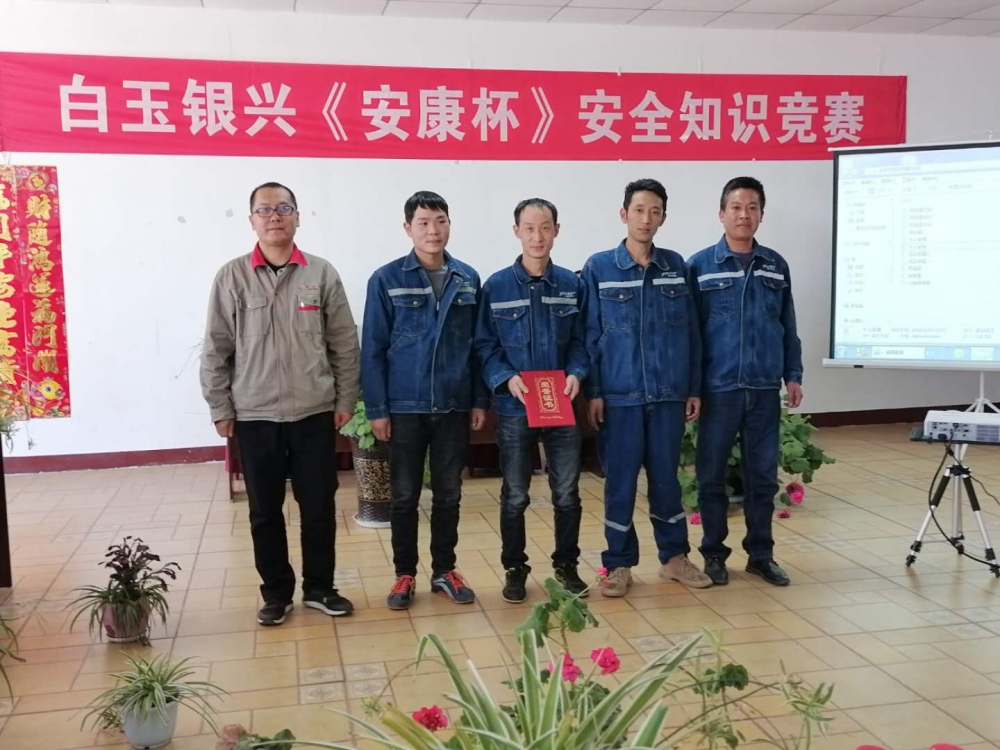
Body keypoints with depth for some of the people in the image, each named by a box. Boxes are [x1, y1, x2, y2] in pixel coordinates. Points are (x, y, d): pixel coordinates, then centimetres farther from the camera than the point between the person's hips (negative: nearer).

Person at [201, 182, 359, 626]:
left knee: (319, 506, 9)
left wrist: (345, 400, 2)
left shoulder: (322, 274, 0)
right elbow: (216, 350, 1)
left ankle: (319, 587, 26)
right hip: (255, 416, 0)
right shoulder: (232, 277, -1)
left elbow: (344, 343, 4)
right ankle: (276, 592, 25)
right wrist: (220, 409, -1)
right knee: (265, 511, 9)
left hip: (315, 413, 1)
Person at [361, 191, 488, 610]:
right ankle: (405, 574, 23)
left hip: (454, 406, 2)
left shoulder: (468, 279, 3)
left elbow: (478, 345, 7)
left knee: (448, 494, 12)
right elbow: (372, 349, -4)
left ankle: (444, 571, 26)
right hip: (405, 407, -2)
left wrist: (480, 400, 4)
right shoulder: (386, 280, -5)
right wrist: (376, 408, -7)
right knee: (404, 496, 9)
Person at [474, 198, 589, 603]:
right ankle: (515, 569, 23)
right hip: (515, 408, -2)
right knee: (515, 497, 9)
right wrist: (506, 378, -18)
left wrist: (576, 373, -11)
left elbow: (579, 340, 7)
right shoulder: (496, 286, -3)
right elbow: (485, 345, -3)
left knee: (567, 494, 10)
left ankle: (566, 566, 27)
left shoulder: (571, 284, 3)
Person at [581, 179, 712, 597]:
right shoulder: (599, 268, -2)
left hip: (669, 393, 2)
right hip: (620, 394, -2)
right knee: (620, 481, 5)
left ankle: (674, 556, 26)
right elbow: (590, 335, -2)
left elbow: (690, 332, 8)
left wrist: (694, 387, 6)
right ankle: (620, 564, 18)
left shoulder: (676, 266, 5)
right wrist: (592, 392, -6)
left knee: (666, 478, 12)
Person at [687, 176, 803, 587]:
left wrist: (793, 375, 8)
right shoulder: (699, 266, -3)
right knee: (712, 475, 6)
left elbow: (788, 326, 12)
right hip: (718, 388, -3)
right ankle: (714, 552, 20)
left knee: (763, 475, 10)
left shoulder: (776, 266, 7)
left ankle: (761, 553, 23)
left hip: (765, 388, 3)